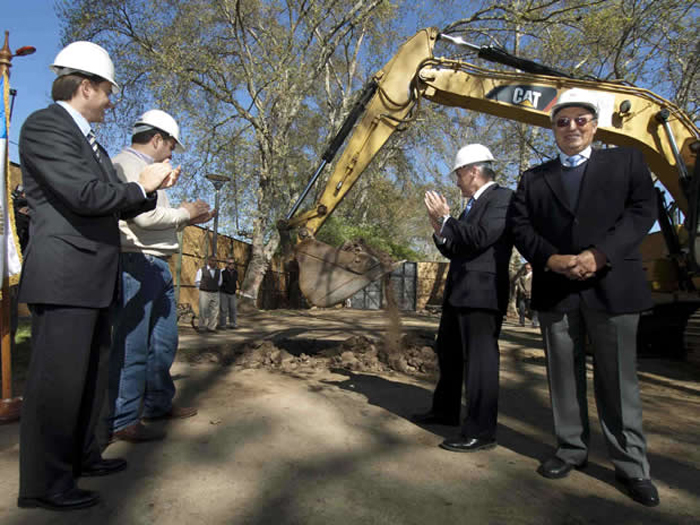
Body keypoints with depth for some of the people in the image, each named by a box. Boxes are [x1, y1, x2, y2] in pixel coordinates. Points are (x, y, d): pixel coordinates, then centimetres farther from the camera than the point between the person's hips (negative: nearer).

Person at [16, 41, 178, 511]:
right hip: (64, 277, -10)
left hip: (94, 278, 10)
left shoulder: (90, 142, 19)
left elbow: (113, 205, 22)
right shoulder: (44, 126, -8)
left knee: (90, 375, 17)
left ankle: (81, 456, 31)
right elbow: (86, 195, -20)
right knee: (57, 380, -2)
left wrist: (153, 189, 9)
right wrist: (140, 186, -6)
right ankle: (45, 483, 10)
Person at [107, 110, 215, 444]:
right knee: (132, 345, -6)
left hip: (156, 266, 11)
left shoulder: (143, 168, 24)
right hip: (137, 264, -11)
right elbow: (143, 216, -21)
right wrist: (184, 213, -6)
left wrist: (188, 219, 15)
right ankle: (122, 421, 3)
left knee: (164, 341, 16)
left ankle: (158, 404, 28)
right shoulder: (127, 164, -8)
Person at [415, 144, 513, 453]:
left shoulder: (502, 197, -8)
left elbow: (480, 237, -21)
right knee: (448, 353, 20)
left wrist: (445, 219, -11)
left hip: (482, 292, -10)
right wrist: (440, 228, 4)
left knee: (480, 358, -5)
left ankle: (481, 432, 5)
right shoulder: (473, 205, 18)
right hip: (459, 291, 10)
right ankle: (445, 411, 36)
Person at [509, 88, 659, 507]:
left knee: (619, 378, 3)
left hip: (611, 285, -2)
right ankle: (572, 449, 21)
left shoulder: (627, 161, 11)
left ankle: (631, 464, 15)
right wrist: (552, 259, -13)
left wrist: (600, 255, -15)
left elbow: (642, 210, -2)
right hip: (555, 289, 2)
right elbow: (521, 227, 4)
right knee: (564, 376, 8)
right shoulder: (534, 178, 14)